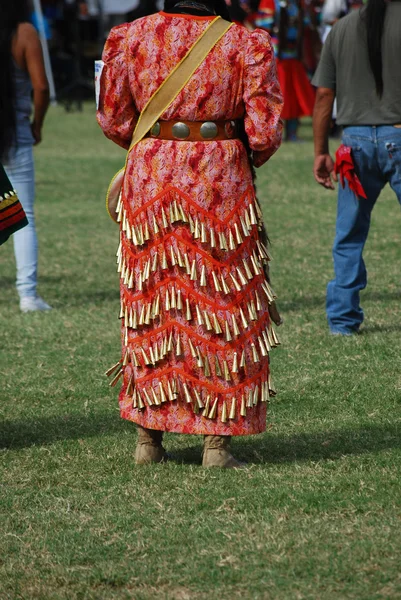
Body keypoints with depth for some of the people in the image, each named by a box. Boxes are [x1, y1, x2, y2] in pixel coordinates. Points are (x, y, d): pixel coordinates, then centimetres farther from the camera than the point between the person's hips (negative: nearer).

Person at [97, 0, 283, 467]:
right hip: (220, 184, -2)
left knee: (149, 304, 12)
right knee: (222, 305, 6)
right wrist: (250, 159, 13)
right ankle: (217, 442, 5)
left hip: (149, 179, 3)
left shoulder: (130, 38, 1)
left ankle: (148, 437, 16)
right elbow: (265, 131, -8)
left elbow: (113, 120, 8)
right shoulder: (246, 44, -6)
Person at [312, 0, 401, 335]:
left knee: (349, 235, 11)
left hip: (357, 140, 3)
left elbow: (324, 95, 7)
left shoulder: (342, 29, 8)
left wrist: (321, 152, 12)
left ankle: (342, 317, 13)